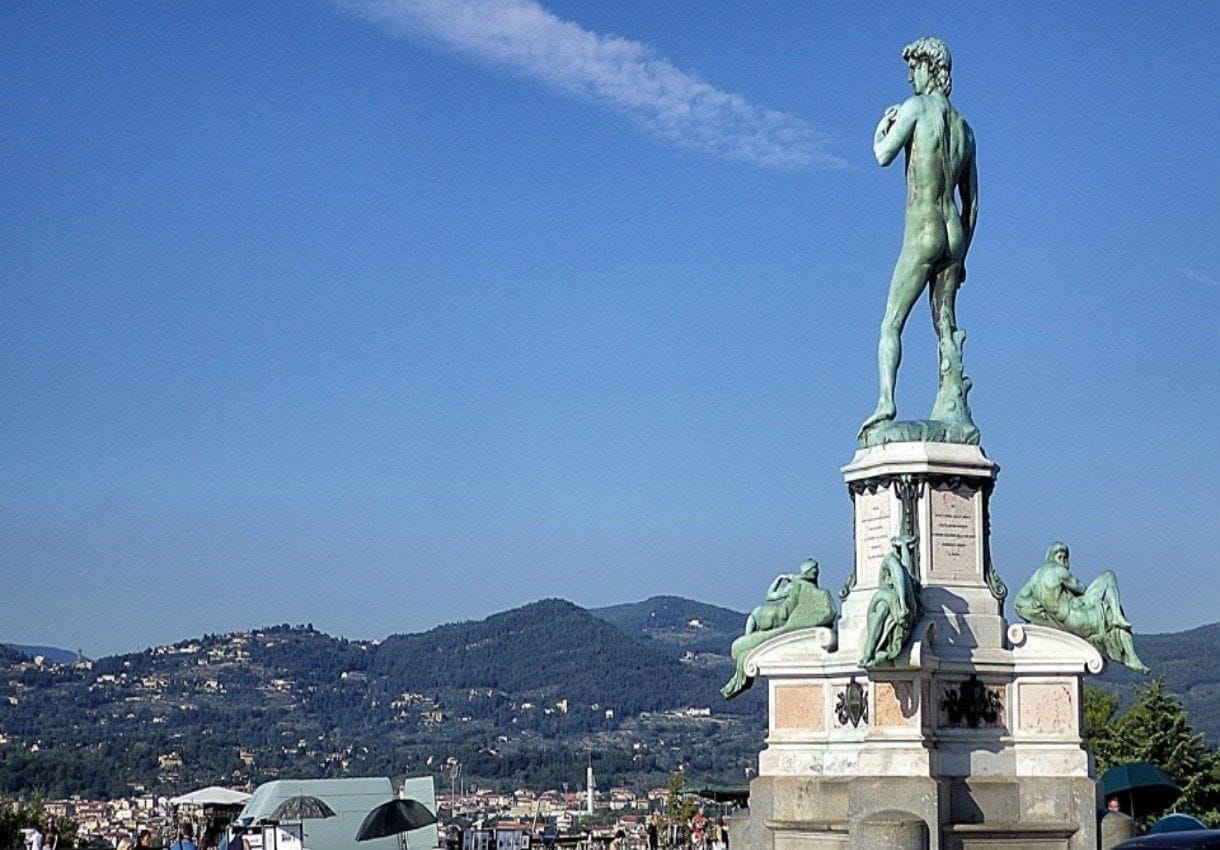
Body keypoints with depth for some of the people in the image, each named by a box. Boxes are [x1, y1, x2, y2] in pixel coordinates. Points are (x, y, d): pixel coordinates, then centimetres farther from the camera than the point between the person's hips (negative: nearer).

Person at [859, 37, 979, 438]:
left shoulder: (917, 106, -3)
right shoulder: (964, 127, 18)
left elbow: (883, 156, -9)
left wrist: (883, 128, 12)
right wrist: (961, 254, 24)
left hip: (922, 233, -6)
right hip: (955, 235, 6)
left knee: (891, 323, -5)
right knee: (946, 327, 5)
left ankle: (885, 401, -19)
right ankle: (953, 408, -3)